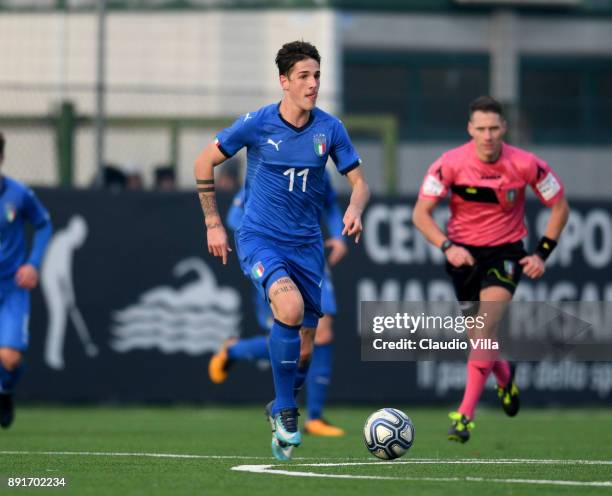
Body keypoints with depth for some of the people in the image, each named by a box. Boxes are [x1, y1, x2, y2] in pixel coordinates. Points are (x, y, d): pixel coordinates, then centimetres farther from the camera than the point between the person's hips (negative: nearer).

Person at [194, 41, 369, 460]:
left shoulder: (330, 128, -2)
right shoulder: (256, 124, -10)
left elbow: (359, 181, 5)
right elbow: (204, 162, 1)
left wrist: (355, 208, -18)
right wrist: (213, 223, 0)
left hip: (307, 244, 4)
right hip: (259, 238, -4)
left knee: (304, 351, 4)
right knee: (290, 307, -32)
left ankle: (280, 409, 35)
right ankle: (285, 411, -17)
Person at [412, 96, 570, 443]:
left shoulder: (525, 165, -14)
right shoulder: (451, 164, -14)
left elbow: (560, 206, 1)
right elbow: (421, 213, -9)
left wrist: (543, 253, -7)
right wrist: (447, 246, -25)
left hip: (506, 252, -2)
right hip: (464, 254, 2)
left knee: (487, 326, -22)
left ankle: (466, 415, -24)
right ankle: (505, 376, 46)